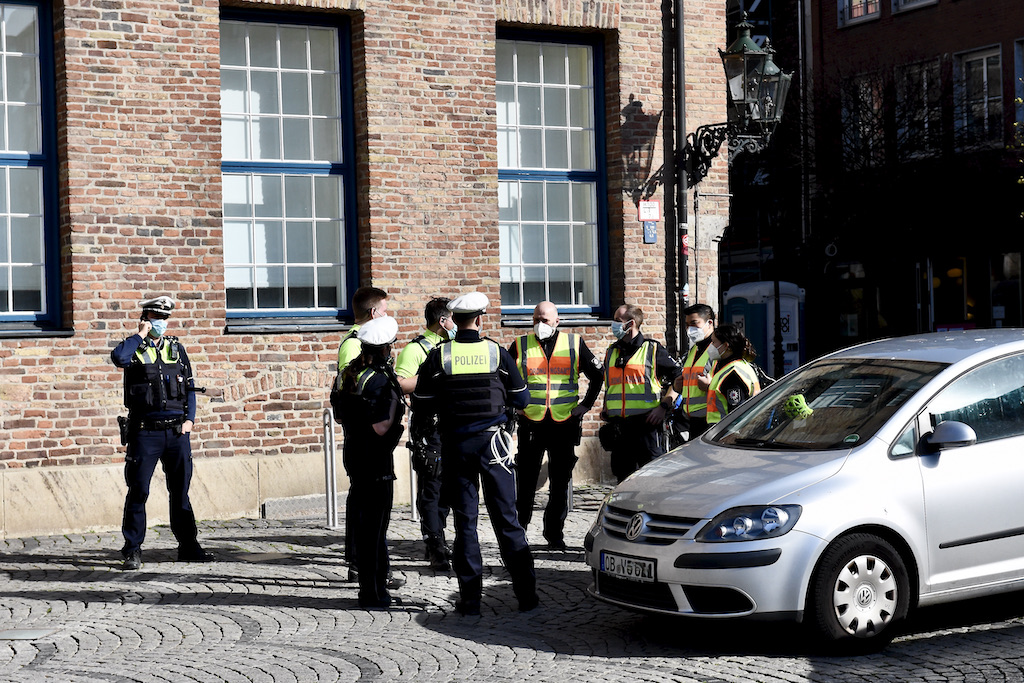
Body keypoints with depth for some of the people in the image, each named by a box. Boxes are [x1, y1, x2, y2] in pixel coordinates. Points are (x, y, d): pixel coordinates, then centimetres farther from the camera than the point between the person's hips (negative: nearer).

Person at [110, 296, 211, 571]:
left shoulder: (177, 348, 14)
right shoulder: (135, 348, 3)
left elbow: (190, 387, 15)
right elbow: (118, 357, -22)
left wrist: (190, 419, 3)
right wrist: (140, 335, -10)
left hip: (177, 432, 3)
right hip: (145, 432, -3)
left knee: (180, 491, 9)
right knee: (138, 491, -3)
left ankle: (188, 546, 17)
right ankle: (132, 551, 4)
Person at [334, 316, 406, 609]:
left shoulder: (351, 374, 7)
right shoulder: (380, 380, -18)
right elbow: (380, 428, -22)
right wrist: (396, 402, -12)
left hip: (354, 456, 9)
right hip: (376, 461, -9)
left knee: (362, 524, 15)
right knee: (375, 527, -2)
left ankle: (368, 588, 24)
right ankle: (374, 593, 3)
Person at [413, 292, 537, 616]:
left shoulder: (439, 356, -4)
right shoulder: (497, 352, -4)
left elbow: (424, 402, -1)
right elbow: (521, 400, 2)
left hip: (455, 443, 0)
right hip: (492, 440, 0)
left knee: (464, 520, 7)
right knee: (506, 517, 5)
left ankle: (470, 598, 6)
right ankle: (526, 593, 6)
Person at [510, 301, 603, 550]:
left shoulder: (574, 344, 5)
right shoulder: (520, 345, 5)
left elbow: (597, 375, 14)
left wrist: (586, 404, 7)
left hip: (564, 423, 1)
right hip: (530, 423, 0)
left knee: (561, 480, 5)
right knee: (526, 479, 1)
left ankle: (554, 531, 16)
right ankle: (519, 528, 12)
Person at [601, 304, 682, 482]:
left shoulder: (652, 350, -2)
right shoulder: (612, 352, 16)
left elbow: (679, 377, -1)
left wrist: (664, 406, -8)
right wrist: (606, 410, 17)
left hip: (646, 423, -6)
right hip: (618, 426, 6)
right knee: (623, 477, 9)